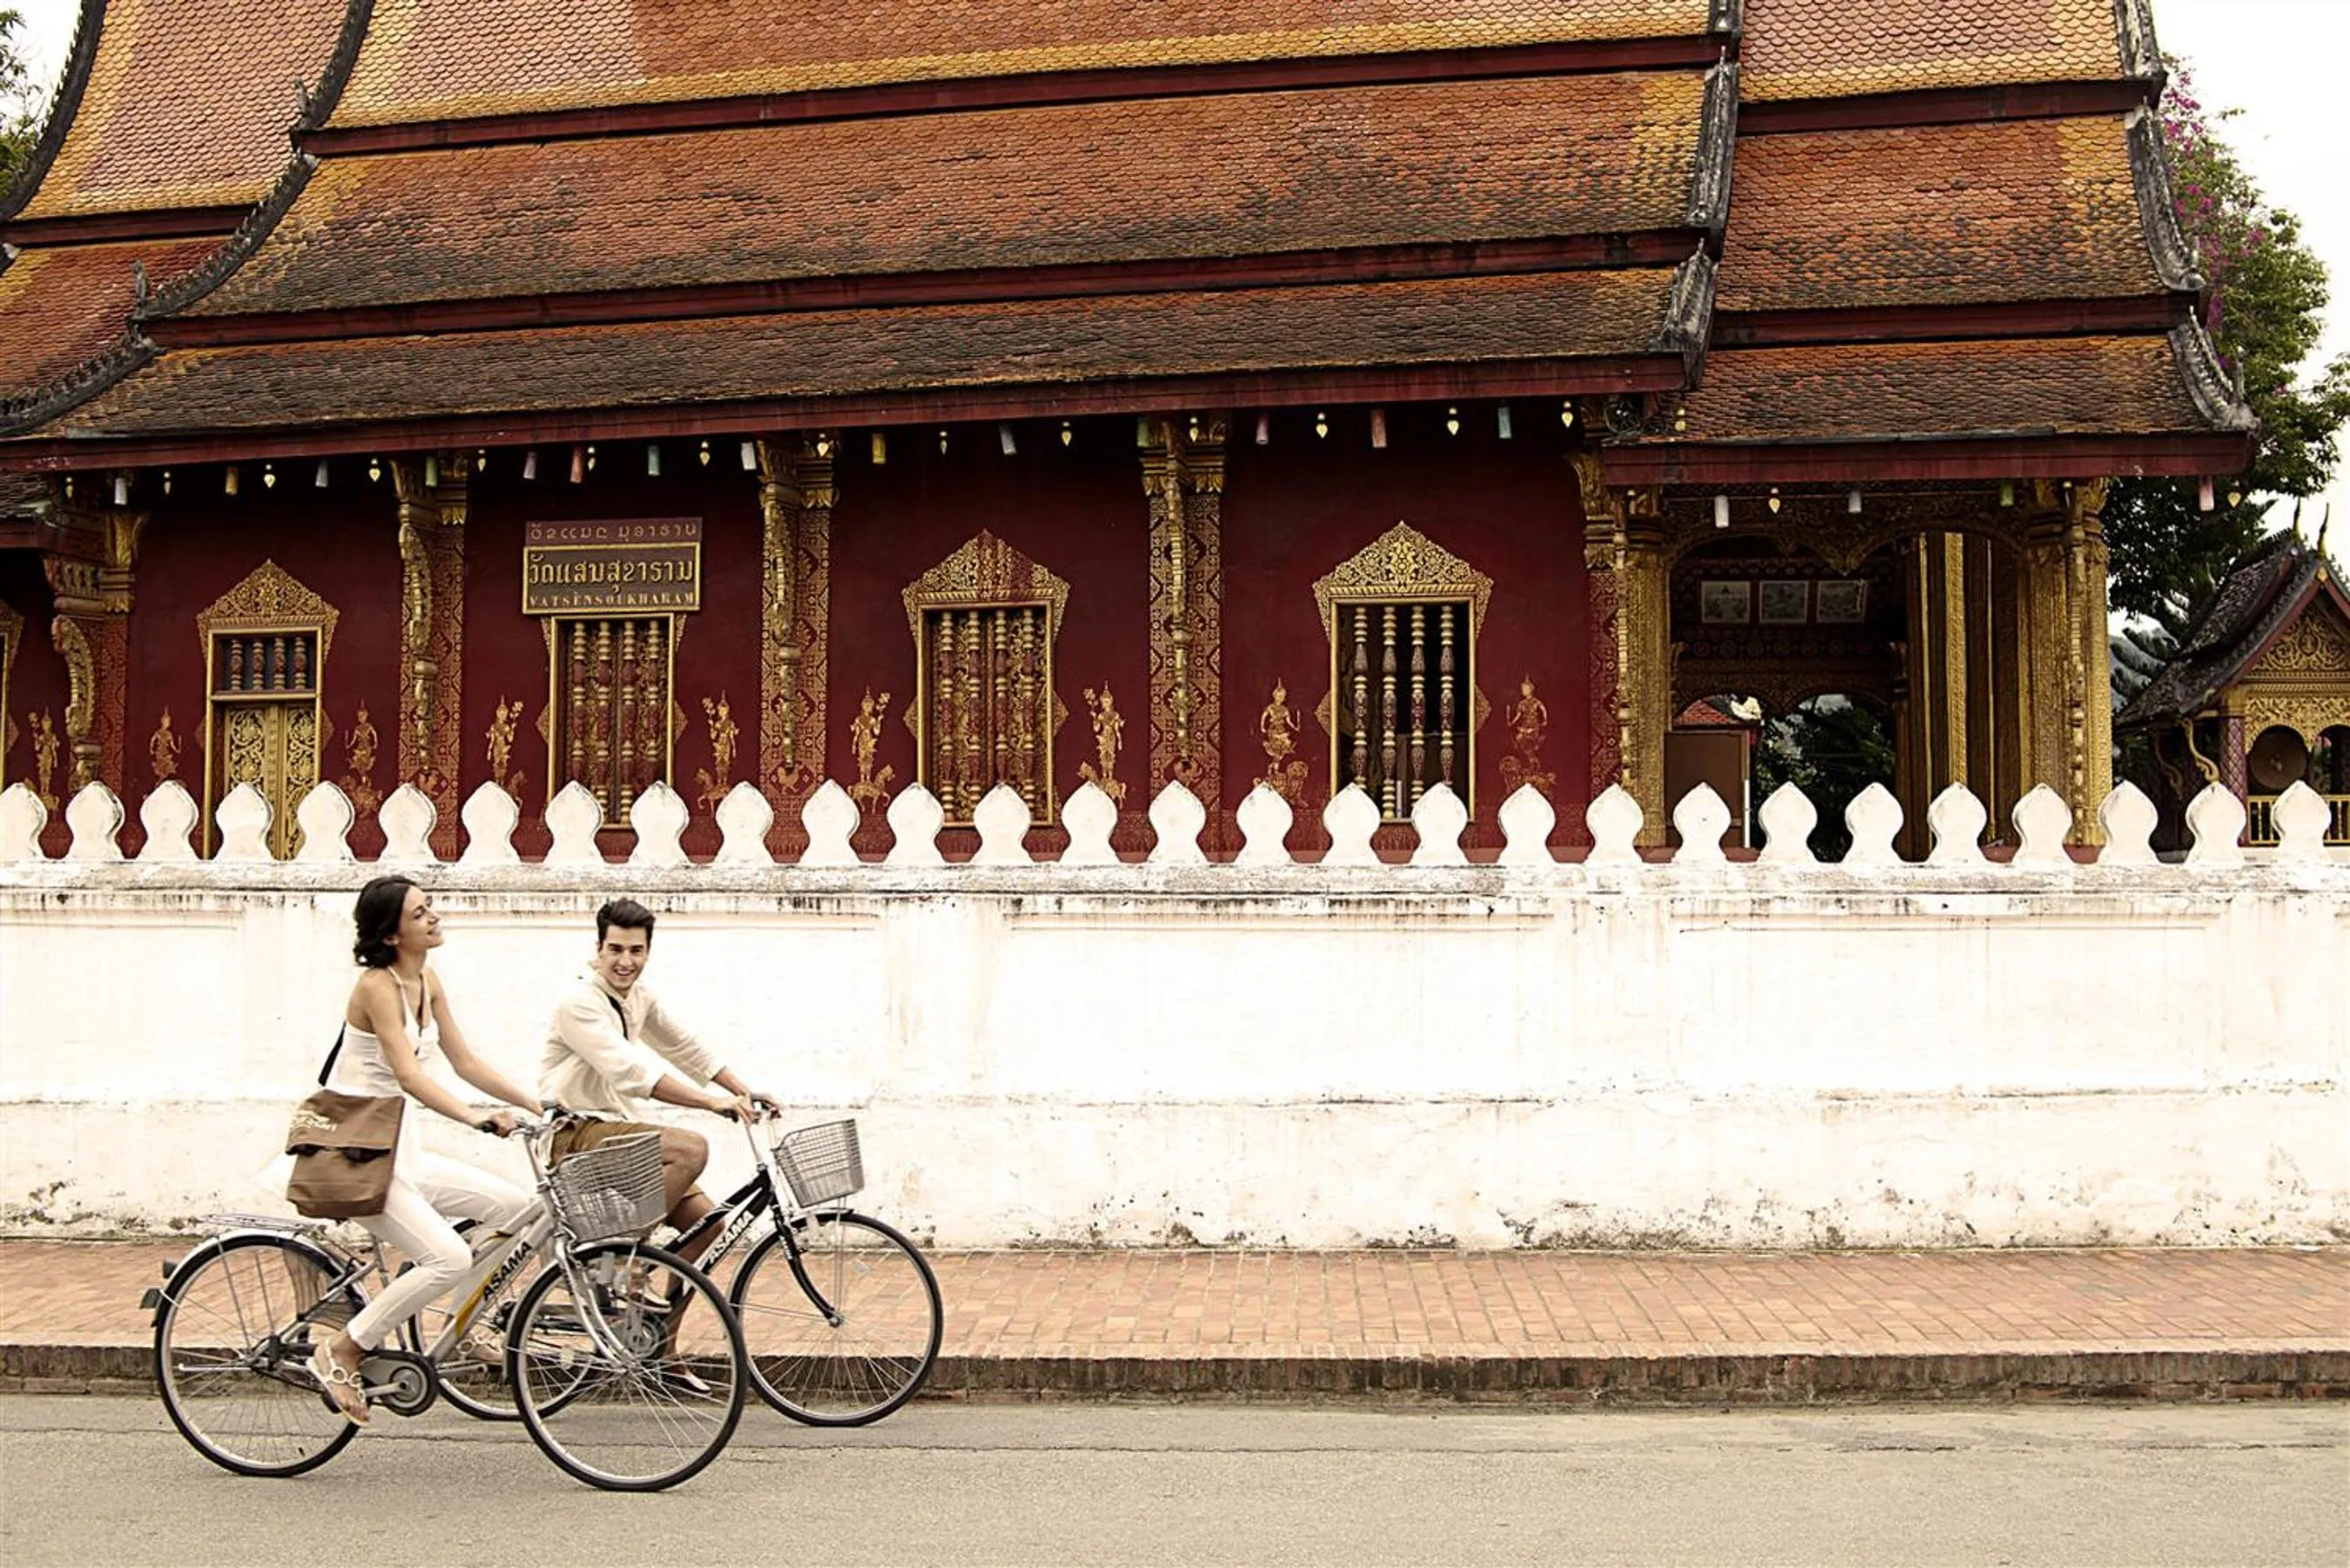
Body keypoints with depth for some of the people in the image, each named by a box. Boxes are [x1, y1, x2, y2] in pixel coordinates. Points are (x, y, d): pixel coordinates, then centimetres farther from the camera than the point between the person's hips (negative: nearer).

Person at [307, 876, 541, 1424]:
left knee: (517, 1206, 1)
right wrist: (479, 1119, -41)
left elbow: (465, 1062, 13)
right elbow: (409, 1075, -29)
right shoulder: (376, 986, -17)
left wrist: (540, 1105, 7)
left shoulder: (426, 982, 8)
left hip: (401, 1150, 8)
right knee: (450, 1258, -21)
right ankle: (339, 1353, -7)